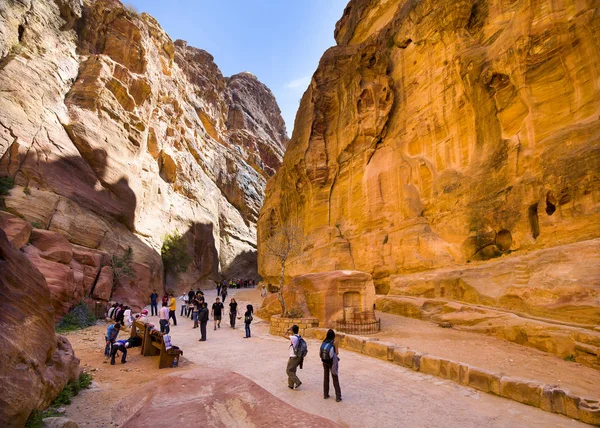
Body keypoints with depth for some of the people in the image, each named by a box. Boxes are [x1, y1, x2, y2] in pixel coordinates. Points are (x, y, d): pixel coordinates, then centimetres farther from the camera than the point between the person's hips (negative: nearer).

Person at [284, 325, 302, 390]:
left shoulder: (293, 338, -19)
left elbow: (284, 335, -12)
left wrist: (288, 330, 1)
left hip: (293, 357, -8)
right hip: (298, 357, 8)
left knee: (289, 371, 4)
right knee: (292, 371, 17)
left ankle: (297, 382, -2)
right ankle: (291, 385, 22)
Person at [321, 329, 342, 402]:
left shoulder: (324, 342, -3)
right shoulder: (334, 342, -13)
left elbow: (320, 353, 0)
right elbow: (336, 353, -8)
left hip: (325, 361, 4)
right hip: (332, 361, -4)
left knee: (326, 378, 16)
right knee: (335, 379, 5)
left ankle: (325, 394, 22)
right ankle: (338, 397, 6)